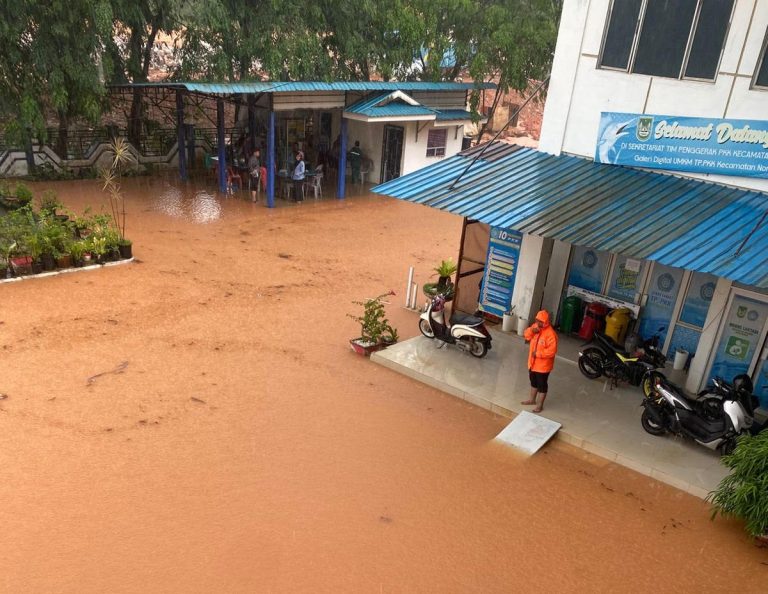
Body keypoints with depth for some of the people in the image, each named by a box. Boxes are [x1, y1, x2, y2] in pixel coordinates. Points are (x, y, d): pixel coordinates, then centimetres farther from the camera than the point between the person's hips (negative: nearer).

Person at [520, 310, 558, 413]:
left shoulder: (550, 333, -26)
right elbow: (527, 336, 5)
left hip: (543, 365, -8)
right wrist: (531, 330, -15)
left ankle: (540, 405, 21)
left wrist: (538, 354, -26)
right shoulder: (536, 326, -2)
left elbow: (552, 351, -27)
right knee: (533, 381, 23)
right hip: (533, 362, 8)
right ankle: (532, 399, 41)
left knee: (542, 384, 8)